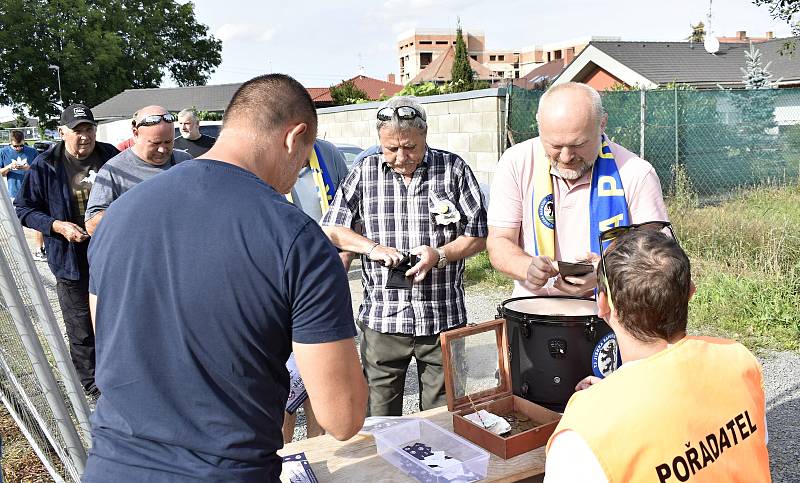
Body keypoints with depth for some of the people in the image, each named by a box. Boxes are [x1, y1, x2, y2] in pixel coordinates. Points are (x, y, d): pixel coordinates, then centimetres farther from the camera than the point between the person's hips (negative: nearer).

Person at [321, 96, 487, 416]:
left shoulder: (454, 170, 2)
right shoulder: (365, 173, 4)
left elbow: (478, 236, 4)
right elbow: (330, 229, 8)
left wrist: (440, 254, -14)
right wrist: (372, 247, -8)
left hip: (443, 318, 0)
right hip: (381, 317, 1)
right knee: (379, 418, 11)